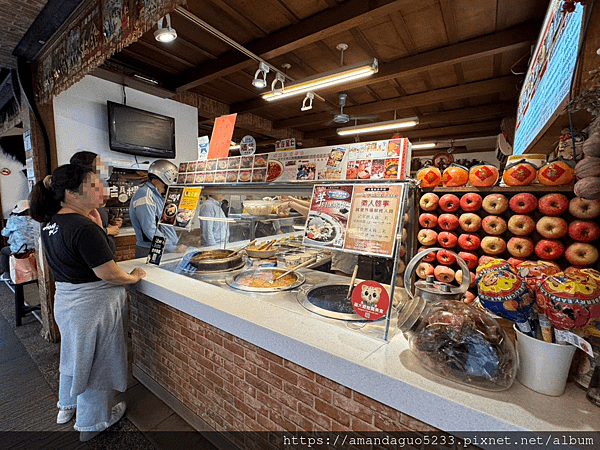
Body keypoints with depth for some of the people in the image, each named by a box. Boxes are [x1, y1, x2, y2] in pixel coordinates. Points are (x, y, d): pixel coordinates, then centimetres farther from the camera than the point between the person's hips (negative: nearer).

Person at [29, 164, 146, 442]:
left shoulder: (50, 223, 1)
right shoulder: (84, 228, -27)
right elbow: (108, 273, -26)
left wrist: (94, 208, 4)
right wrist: (134, 276, -9)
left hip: (65, 299, 9)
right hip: (92, 305, -9)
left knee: (74, 353, 29)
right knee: (95, 360, 12)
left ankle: (67, 407, 52)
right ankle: (92, 423, 35)